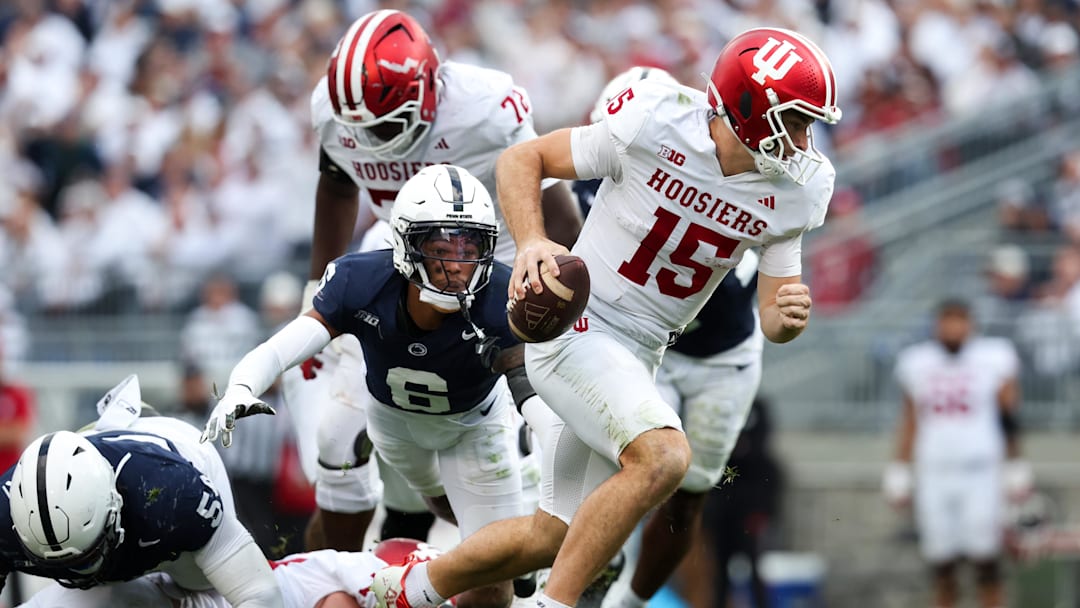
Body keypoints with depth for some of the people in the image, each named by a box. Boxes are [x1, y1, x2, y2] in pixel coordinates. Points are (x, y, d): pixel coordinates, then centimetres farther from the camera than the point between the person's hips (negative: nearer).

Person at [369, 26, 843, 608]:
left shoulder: (793, 192, -6)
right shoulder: (656, 127, -20)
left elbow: (772, 318, 2)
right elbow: (521, 159, -8)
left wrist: (789, 316, -23)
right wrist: (531, 242, -26)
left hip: (640, 357, 7)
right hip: (575, 329, -7)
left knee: (552, 536, 13)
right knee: (663, 455, -31)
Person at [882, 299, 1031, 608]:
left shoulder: (993, 358, 0)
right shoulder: (917, 362, 8)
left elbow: (1009, 416, 4)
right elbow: (910, 420, 15)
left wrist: (1014, 465, 3)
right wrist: (899, 471, 12)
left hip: (980, 471, -2)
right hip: (934, 475, 2)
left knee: (985, 559, -8)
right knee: (941, 562, 2)